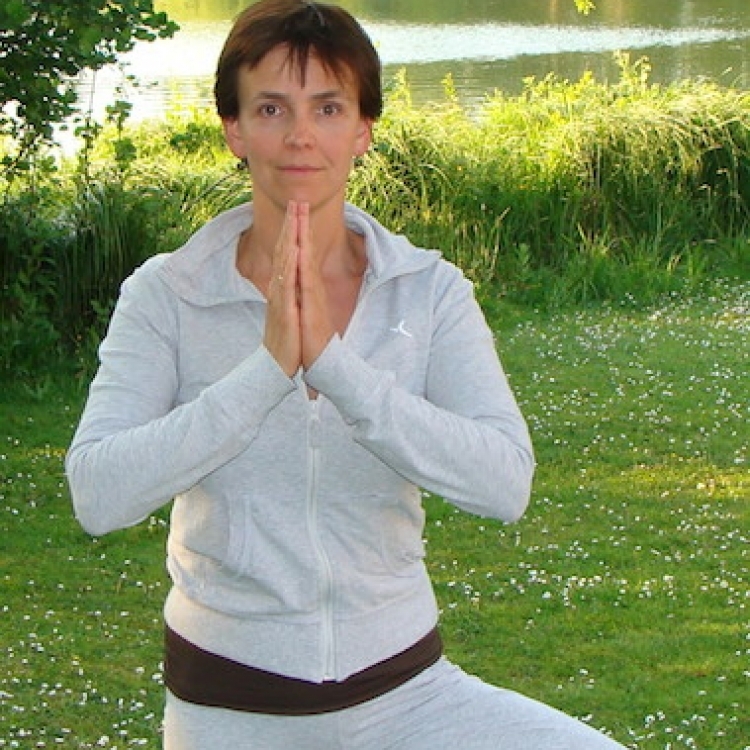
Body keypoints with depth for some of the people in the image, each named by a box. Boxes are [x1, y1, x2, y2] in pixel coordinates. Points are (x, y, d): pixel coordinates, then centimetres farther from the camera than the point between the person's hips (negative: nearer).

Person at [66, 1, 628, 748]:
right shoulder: (166, 296, -7)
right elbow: (97, 495, -20)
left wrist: (332, 362, -27)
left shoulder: (429, 290, -4)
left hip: (402, 687, 1)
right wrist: (268, 366, -27)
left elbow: (505, 482, -19)